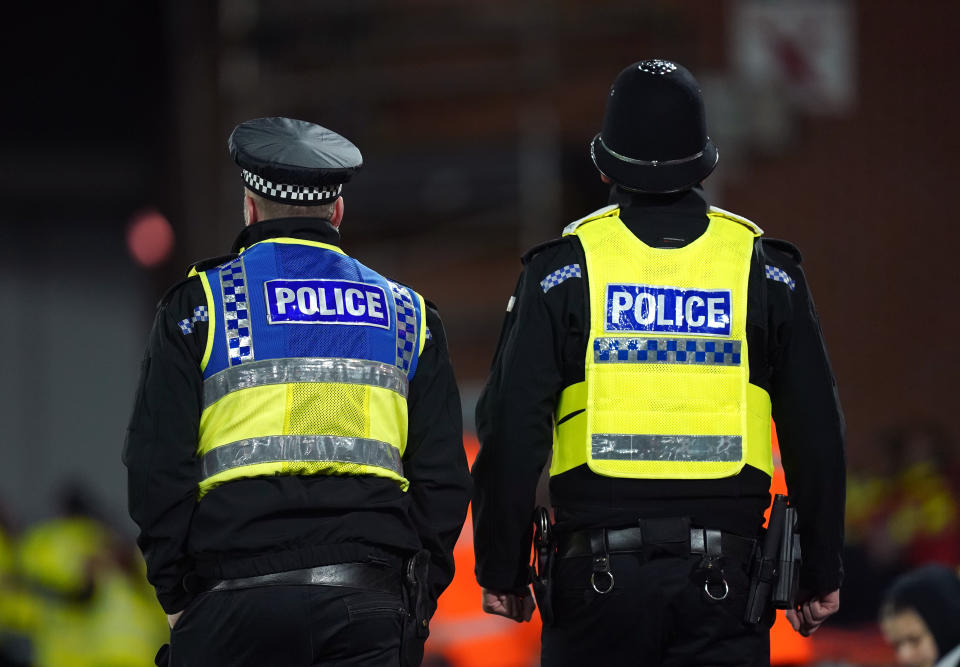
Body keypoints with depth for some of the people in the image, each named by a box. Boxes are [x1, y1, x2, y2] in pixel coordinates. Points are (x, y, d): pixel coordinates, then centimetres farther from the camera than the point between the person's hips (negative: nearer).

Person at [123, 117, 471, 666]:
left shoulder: (197, 306, 7)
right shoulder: (408, 314, 16)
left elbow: (159, 464, 1)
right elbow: (444, 477, 11)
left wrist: (176, 596, 7)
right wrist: (419, 600, 15)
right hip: (371, 600, 2)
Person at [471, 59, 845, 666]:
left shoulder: (564, 268, 1)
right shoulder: (766, 269, 5)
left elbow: (511, 433, -2)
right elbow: (817, 435, 7)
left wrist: (502, 571, 7)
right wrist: (821, 575, 15)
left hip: (598, 574, -1)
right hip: (724, 581, 1)